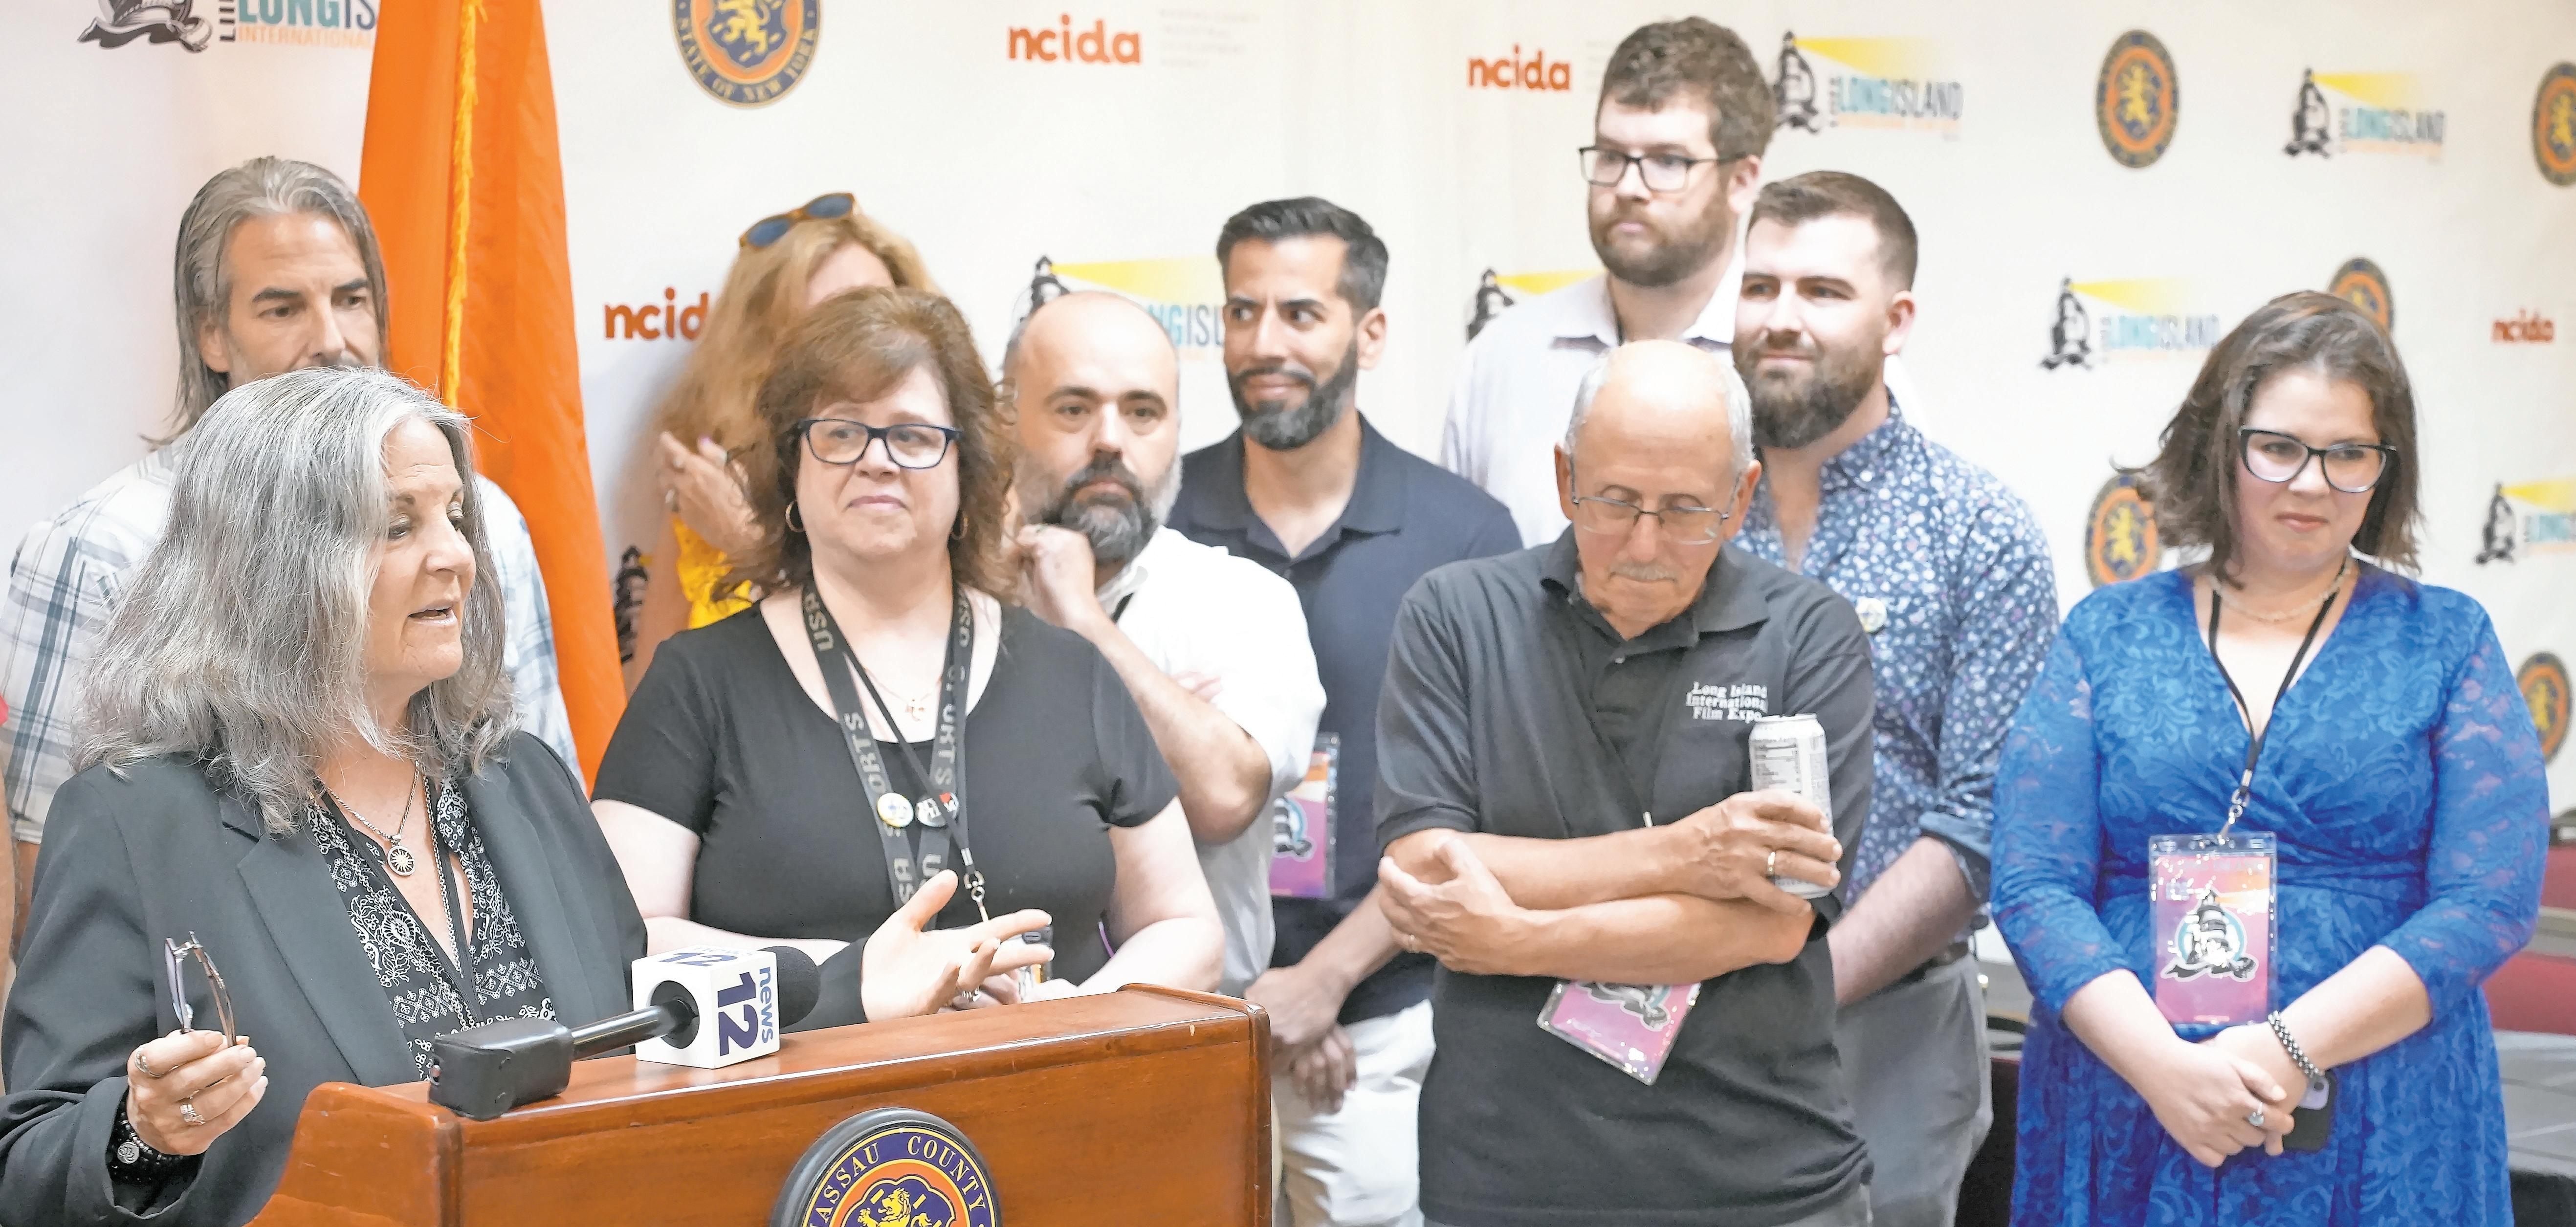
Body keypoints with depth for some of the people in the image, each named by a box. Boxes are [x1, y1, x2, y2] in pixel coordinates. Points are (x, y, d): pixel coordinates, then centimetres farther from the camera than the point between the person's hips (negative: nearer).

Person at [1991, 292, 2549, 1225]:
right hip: (2127, 1123, 1)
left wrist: (2291, 1047, -16)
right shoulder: (2107, 636, 4)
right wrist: (2166, 1067, -17)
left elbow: (2488, 900, -5)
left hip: (2380, 1142, 0)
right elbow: (2033, 886, -3)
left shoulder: (2444, 642, 4)